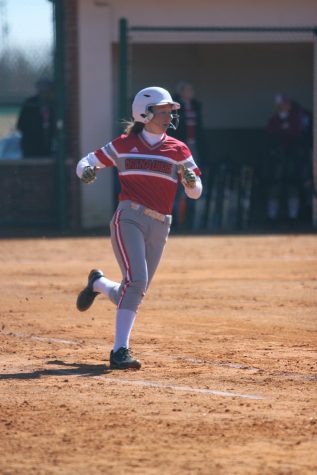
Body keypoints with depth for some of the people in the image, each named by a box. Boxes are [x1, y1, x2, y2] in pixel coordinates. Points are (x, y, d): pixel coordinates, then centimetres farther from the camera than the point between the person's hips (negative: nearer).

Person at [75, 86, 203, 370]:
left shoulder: (178, 150, 8)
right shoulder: (125, 145, 5)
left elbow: (195, 193, 8)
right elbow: (88, 161, 14)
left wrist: (190, 179, -14)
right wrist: (86, 171, -9)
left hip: (160, 226, 4)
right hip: (129, 219, -4)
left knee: (134, 293, 7)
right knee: (136, 281, -22)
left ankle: (98, 284, 40)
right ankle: (120, 351, -21)